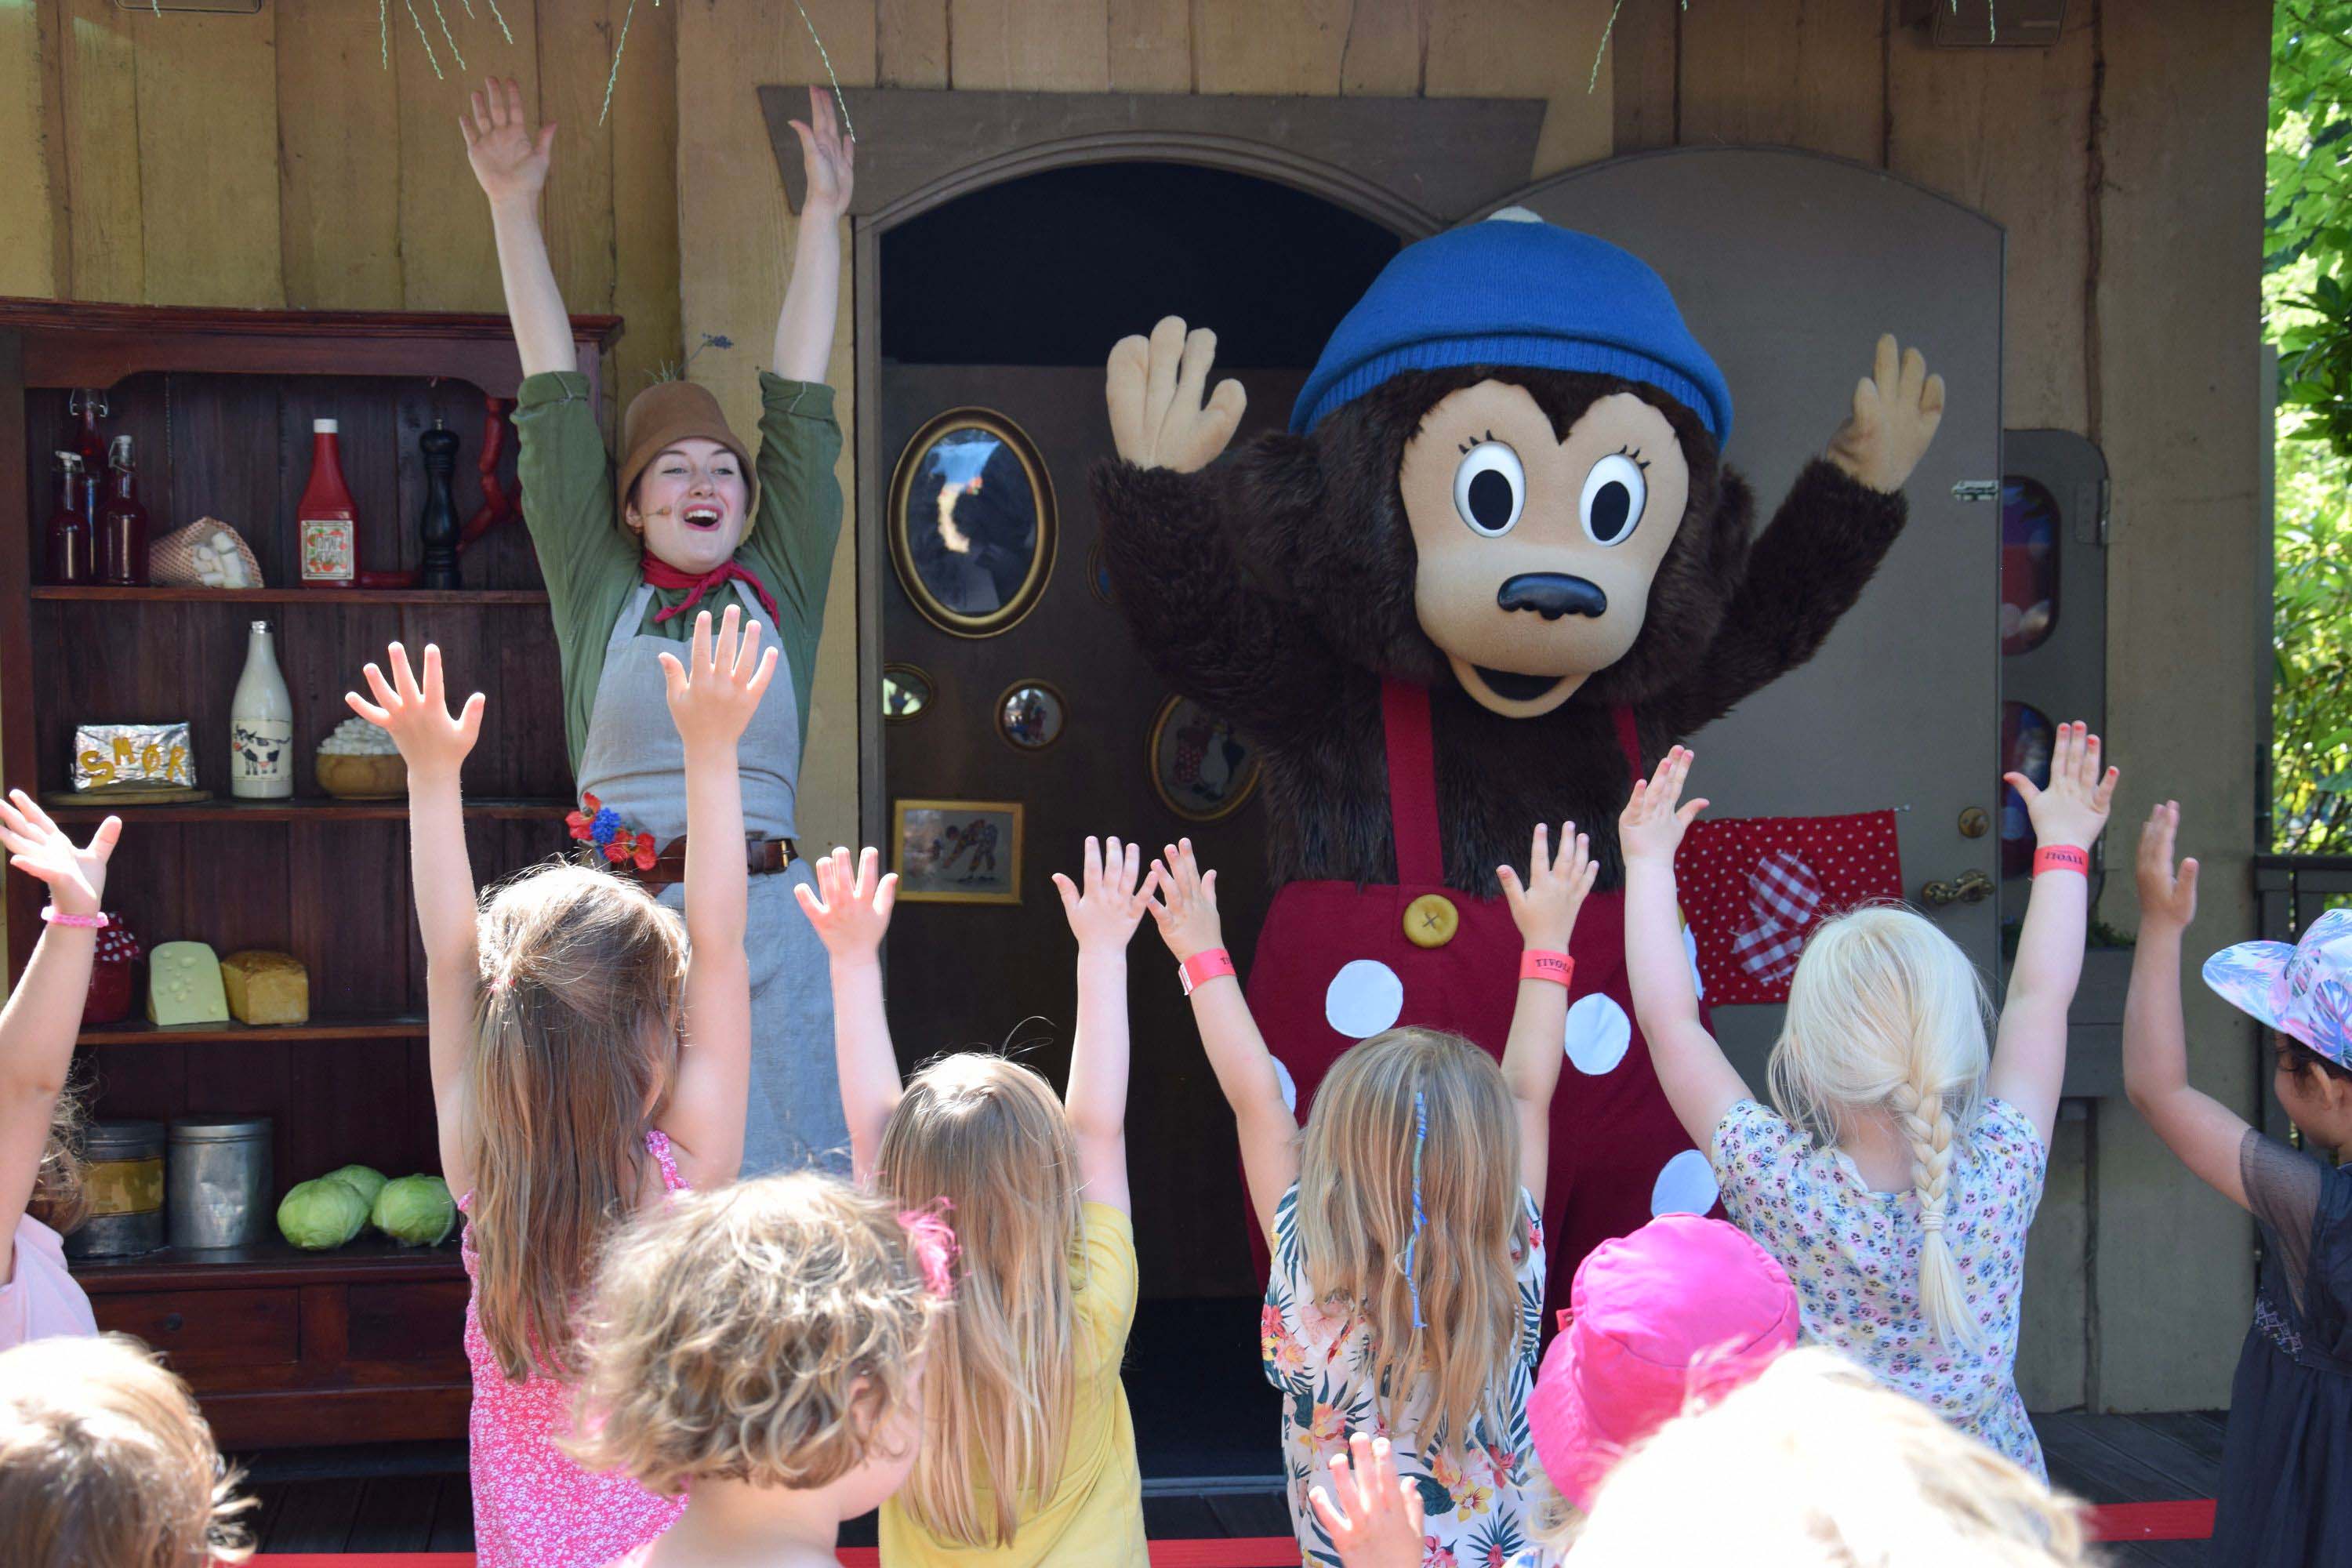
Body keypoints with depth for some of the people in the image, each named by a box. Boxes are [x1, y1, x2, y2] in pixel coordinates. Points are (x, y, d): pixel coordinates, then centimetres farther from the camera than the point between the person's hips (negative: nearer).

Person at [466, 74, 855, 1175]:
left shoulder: (781, 588, 12)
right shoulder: (598, 590, 10)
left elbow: (798, 403, 13)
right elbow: (555, 404, 11)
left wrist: (822, 216, 16)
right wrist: (513, 208, 13)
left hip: (769, 926, 1)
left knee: (785, 1198, -1)